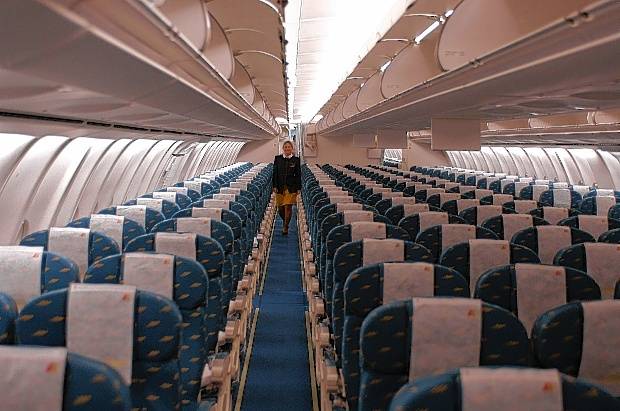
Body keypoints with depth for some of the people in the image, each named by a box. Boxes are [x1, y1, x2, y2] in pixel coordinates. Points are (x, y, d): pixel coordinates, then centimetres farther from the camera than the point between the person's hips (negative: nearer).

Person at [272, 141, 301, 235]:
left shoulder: (296, 160, 1)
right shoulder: (277, 159, 3)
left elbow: (298, 175, 2)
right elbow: (274, 173, 4)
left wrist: (298, 188, -2)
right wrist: (274, 186, -3)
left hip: (291, 187, -2)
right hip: (280, 187, 2)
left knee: (288, 207, -4)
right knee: (280, 208, 7)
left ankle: (286, 227, 7)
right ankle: (285, 221, 35)